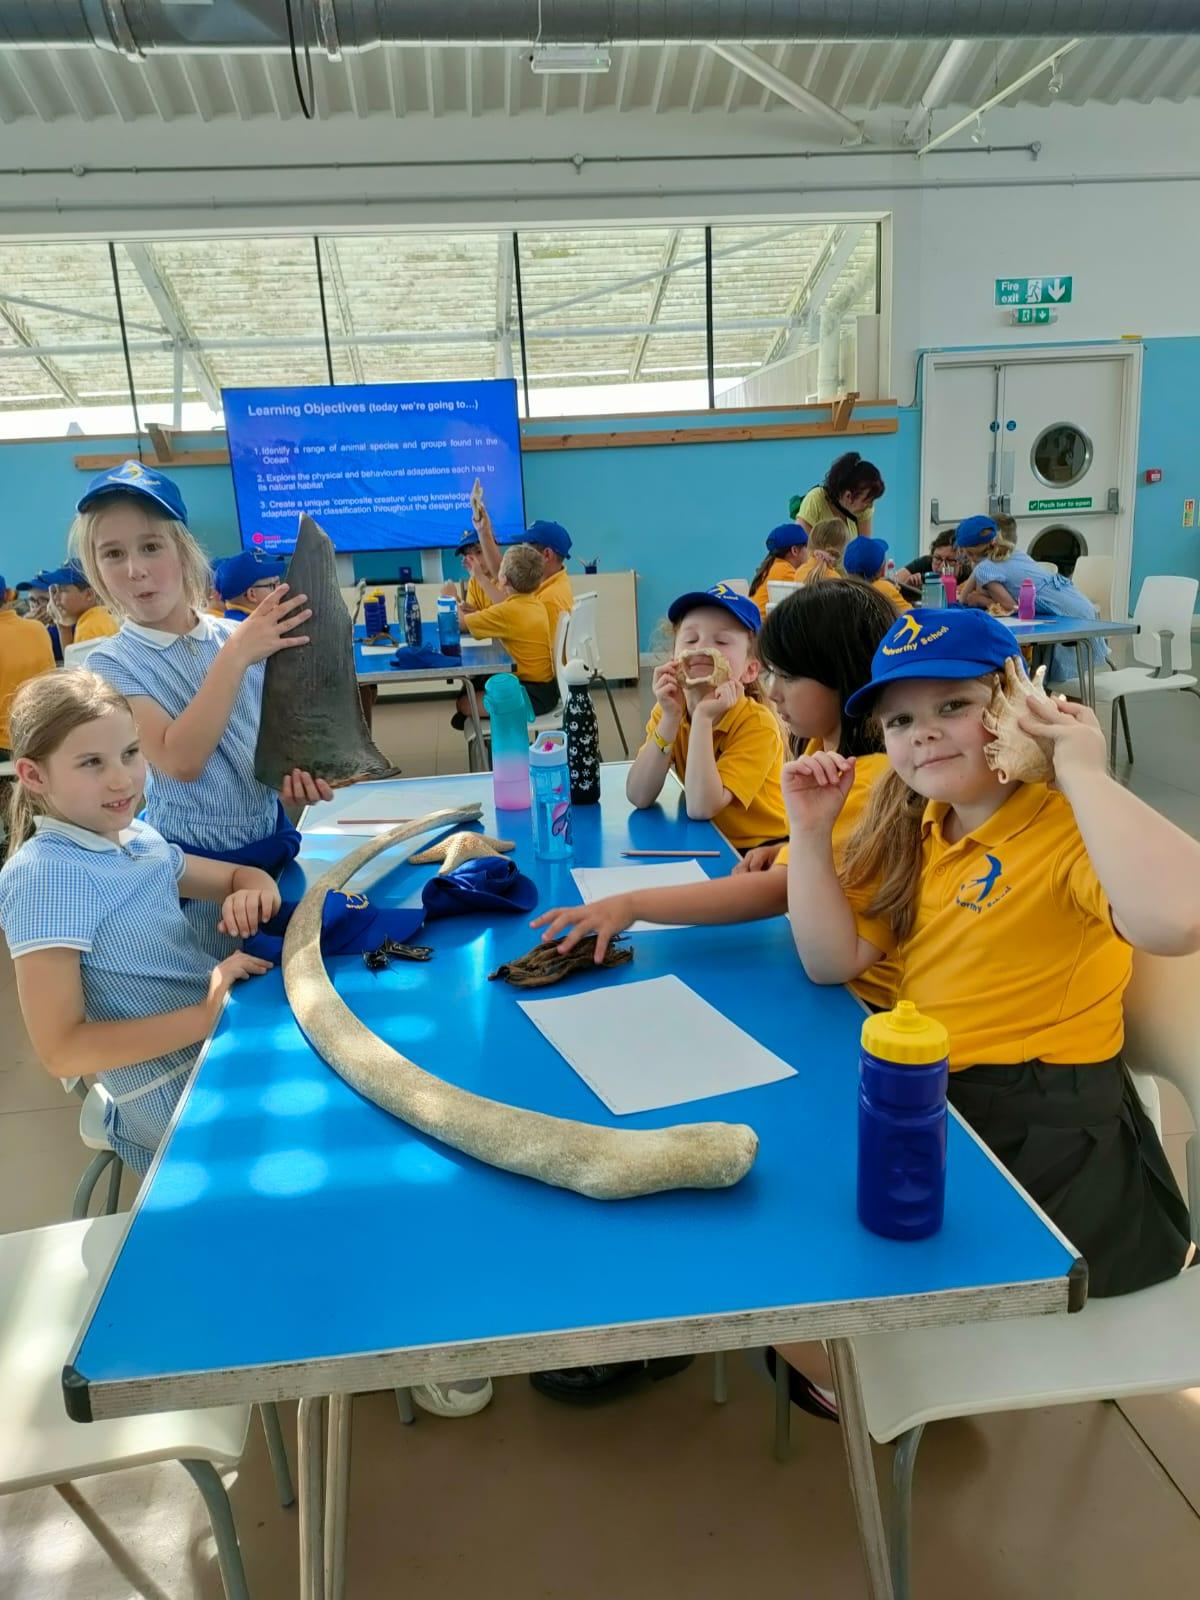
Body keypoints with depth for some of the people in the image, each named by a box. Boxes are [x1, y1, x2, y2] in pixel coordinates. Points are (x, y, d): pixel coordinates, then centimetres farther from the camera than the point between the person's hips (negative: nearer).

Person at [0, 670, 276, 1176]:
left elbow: (238, 875, 17)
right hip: (178, 1097, -7)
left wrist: (250, 893, -7)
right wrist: (204, 1016, -28)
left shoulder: (139, 838, 4)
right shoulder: (43, 874, -18)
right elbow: (60, 1051, -21)